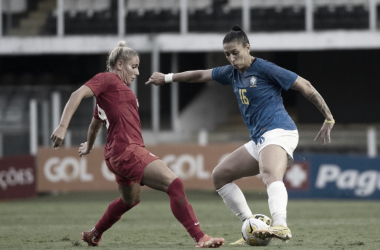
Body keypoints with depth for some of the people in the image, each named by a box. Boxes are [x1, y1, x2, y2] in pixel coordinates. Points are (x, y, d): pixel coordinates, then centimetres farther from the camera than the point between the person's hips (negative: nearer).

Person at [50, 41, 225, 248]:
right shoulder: (108, 79, -1)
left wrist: (88, 147, 52)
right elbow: (77, 95, -15)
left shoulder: (119, 88, 25)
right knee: (174, 184, -20)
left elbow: (95, 123, 37)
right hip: (127, 151, -11)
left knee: (130, 200, 32)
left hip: (118, 154, 11)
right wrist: (63, 126, -26)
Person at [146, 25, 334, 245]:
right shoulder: (233, 72, 15)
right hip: (259, 140, 9)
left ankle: (281, 227, -62)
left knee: (270, 174, -38)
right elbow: (202, 75, 30)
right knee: (220, 176, 12)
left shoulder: (264, 69, -8)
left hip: (279, 132, -9)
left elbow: (305, 87, -7)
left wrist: (329, 119, -10)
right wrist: (168, 78, 33)